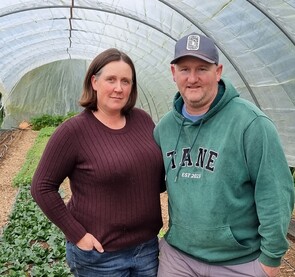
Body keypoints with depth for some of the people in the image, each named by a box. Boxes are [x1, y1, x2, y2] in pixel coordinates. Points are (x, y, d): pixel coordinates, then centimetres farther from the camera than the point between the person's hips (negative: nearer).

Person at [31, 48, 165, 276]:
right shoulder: (73, 131, -14)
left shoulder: (143, 119, -1)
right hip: (100, 254, -4)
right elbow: (42, 188, -11)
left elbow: (160, 168, 12)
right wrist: (76, 234, -13)